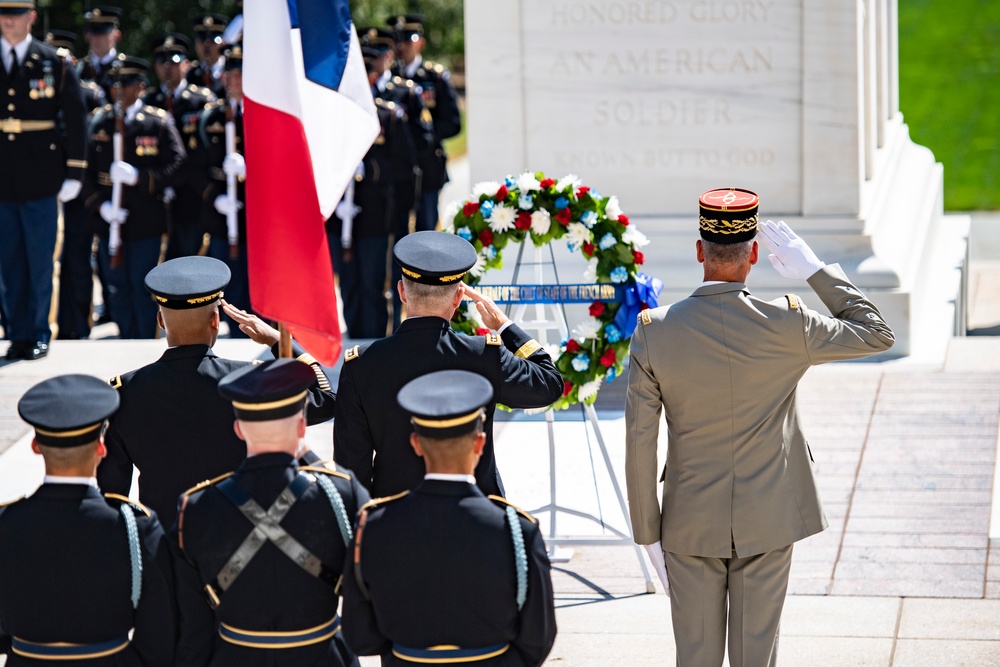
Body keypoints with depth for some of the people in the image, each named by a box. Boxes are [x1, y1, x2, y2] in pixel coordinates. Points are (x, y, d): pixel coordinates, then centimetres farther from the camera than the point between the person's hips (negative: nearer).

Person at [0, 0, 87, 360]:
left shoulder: (55, 64, 2)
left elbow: (75, 120, 3)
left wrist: (73, 174, -1)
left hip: (39, 181, -2)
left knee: (40, 261, 2)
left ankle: (39, 334, 12)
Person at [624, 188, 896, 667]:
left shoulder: (654, 331, -13)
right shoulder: (787, 324, -15)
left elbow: (640, 444, -9)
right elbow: (876, 334, 1)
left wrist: (648, 532, 1)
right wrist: (814, 271, 1)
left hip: (691, 524, 1)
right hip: (768, 521, 0)